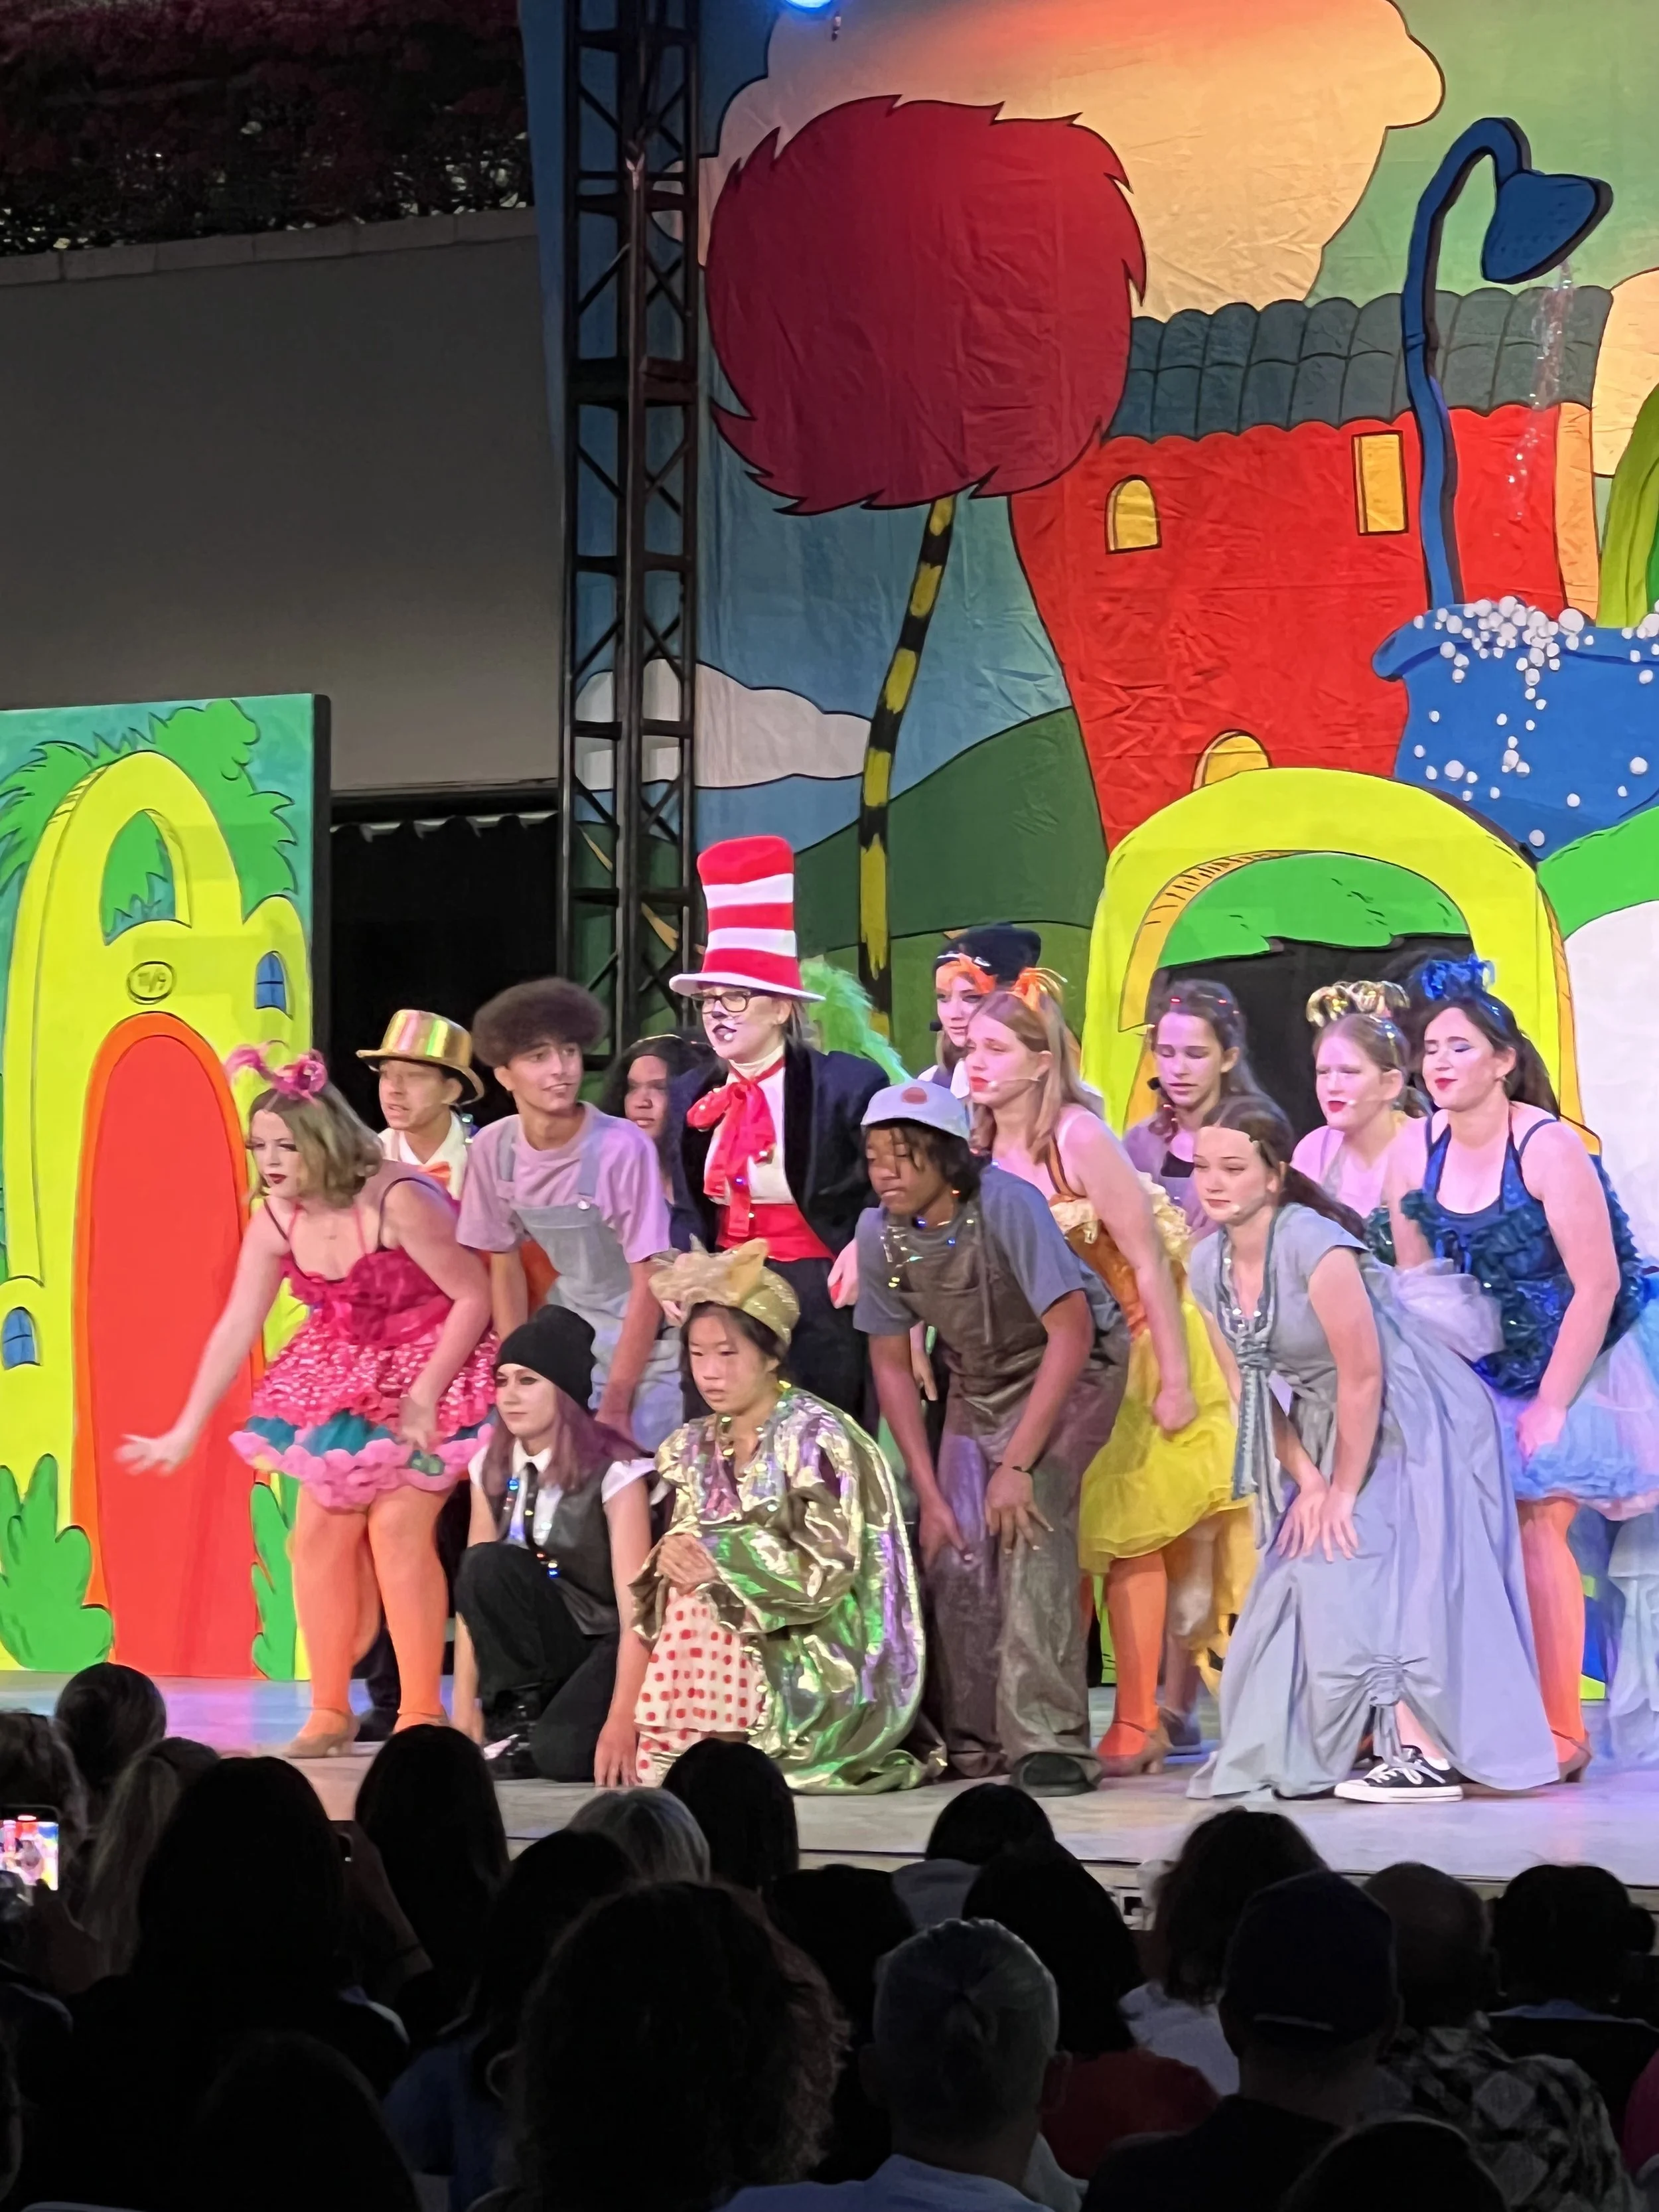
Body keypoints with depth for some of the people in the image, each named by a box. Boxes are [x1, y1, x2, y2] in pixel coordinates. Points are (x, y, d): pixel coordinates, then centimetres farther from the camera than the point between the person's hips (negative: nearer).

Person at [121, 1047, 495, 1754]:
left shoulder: (398, 1201, -27)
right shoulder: (276, 1221, -7)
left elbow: (475, 1297, -22)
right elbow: (235, 1327, 0)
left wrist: (424, 1397, -22)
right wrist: (185, 1431, 0)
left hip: (429, 1371, -7)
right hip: (345, 1378, 7)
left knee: (398, 1523, -17)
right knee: (320, 1531, 1)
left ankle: (422, 1713, -9)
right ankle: (330, 1710, 12)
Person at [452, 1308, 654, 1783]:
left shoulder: (614, 1471, -16)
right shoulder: (492, 1468, 1)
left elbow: (636, 1603, -22)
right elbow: (473, 1587, -3)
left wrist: (620, 1721, -32)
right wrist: (465, 1714, -11)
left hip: (609, 1648, -5)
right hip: (542, 1650, 5)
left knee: (564, 1753, -34)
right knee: (489, 1564, -24)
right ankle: (519, 1721, -13)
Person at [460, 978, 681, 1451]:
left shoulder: (623, 1148, -24)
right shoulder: (494, 1149, -9)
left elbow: (648, 1283, -17)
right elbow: (505, 1265, 4)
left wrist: (613, 1408, -15)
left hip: (641, 1341, -4)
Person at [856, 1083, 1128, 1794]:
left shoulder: (1004, 1204, -28)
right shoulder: (880, 1232, -13)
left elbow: (1071, 1334, -28)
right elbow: (891, 1366, -2)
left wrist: (1018, 1465, -29)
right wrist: (929, 1494, -6)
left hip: (1072, 1369, -5)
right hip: (979, 1383, 6)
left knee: (1027, 1522, -24)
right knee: (952, 1550, -4)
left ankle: (1049, 1742, -22)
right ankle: (973, 1739, 12)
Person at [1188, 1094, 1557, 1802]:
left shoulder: (1312, 1244, -25)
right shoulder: (1208, 1265, -1)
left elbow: (1363, 1375, -23)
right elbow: (1252, 1386, 4)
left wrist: (1344, 1492, -17)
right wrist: (1308, 1481, -4)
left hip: (1413, 1421, -8)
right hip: (1331, 1430, 8)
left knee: (1374, 1573, -17)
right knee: (1308, 1578, 5)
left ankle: (1428, 1752, -17)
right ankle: (1315, 1754, 14)